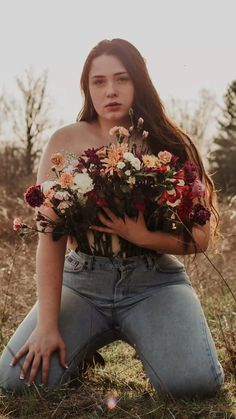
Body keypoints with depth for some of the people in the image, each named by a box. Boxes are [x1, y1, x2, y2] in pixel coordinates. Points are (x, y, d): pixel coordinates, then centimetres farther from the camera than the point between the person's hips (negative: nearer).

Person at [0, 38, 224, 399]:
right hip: (82, 279, 1)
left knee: (195, 381, -24)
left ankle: (138, 336, 10)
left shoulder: (169, 145, -2)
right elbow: (51, 234, -11)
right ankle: (90, 340, 14)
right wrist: (47, 324, -19)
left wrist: (142, 235, -21)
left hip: (154, 281, 0)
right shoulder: (66, 142, -4)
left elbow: (201, 238, -2)